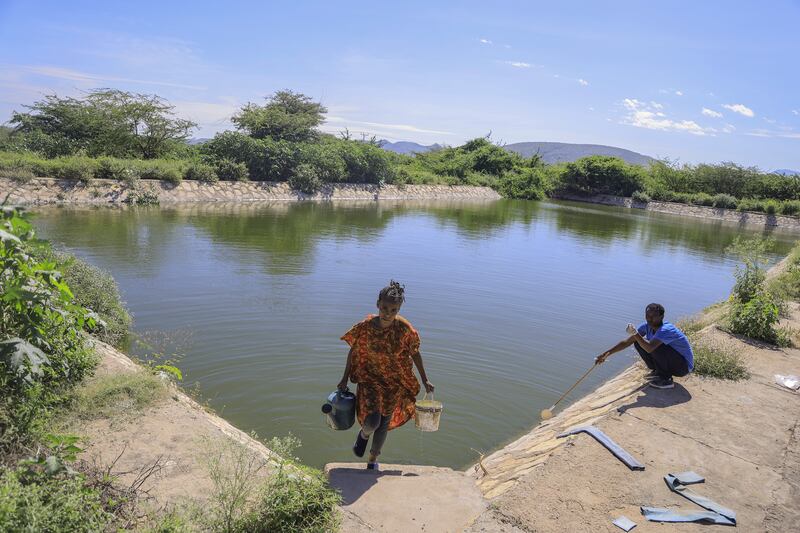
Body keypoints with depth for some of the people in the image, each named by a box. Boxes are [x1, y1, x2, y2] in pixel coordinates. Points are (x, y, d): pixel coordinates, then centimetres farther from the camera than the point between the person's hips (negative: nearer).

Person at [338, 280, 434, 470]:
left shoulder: (405, 329, -20)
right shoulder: (365, 327, -20)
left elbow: (415, 354, -3)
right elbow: (354, 351, -4)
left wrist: (425, 380, 5)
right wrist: (345, 379, 4)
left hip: (394, 382, 1)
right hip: (370, 378, -1)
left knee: (384, 423, 14)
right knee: (372, 422, -16)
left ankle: (373, 460, 41)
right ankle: (364, 434, 24)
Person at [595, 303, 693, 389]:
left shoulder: (666, 330, -30)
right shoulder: (647, 326, -6)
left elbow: (649, 349, -45)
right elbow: (627, 342, -6)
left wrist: (635, 333, -51)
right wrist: (607, 354, -12)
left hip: (684, 366, -8)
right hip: (671, 363, 8)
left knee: (655, 347, -30)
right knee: (638, 343, -2)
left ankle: (666, 379, -13)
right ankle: (657, 371, 10)